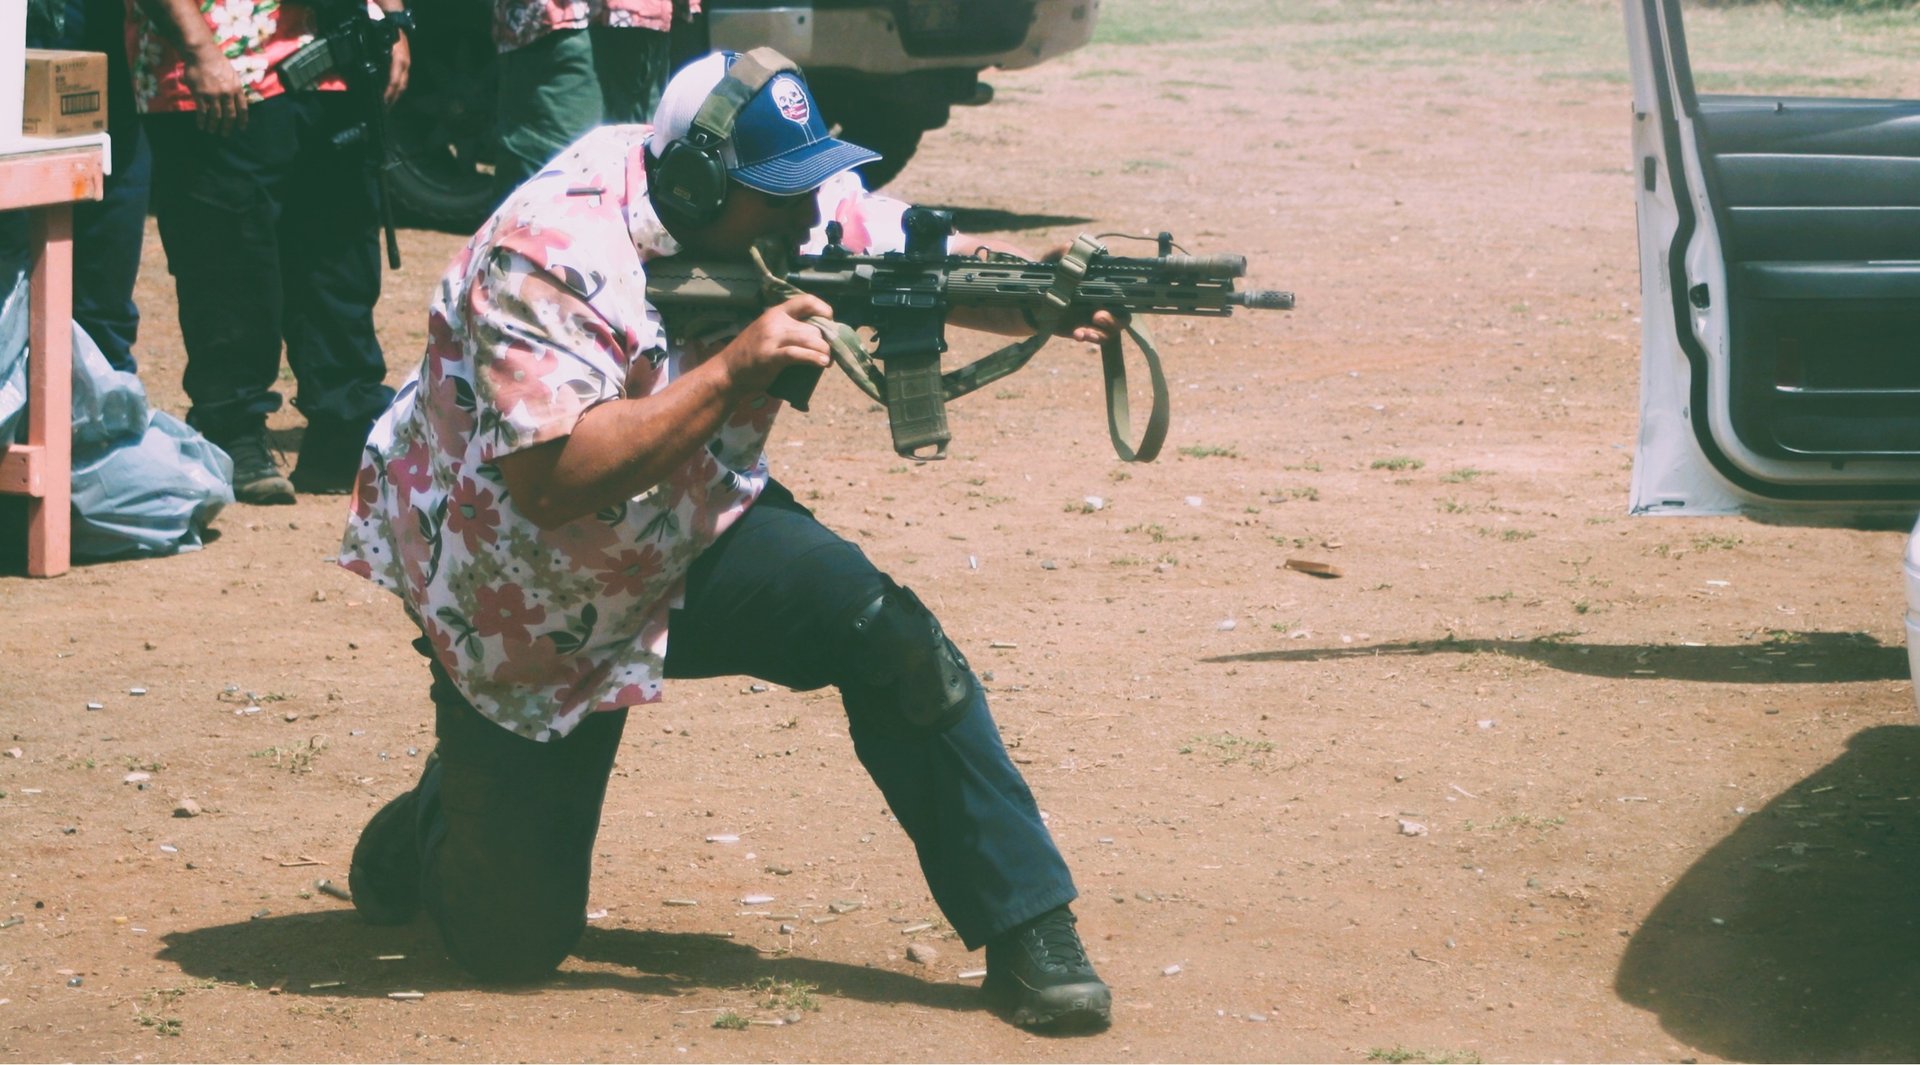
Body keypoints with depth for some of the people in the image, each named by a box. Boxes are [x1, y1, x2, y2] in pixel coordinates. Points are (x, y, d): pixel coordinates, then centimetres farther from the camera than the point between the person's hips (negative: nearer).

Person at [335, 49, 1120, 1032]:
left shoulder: (787, 204, -13)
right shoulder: (554, 254, -31)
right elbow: (550, 482, -39)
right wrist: (731, 373, -41)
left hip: (689, 543, 5)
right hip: (518, 603, -5)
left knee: (885, 634, -24)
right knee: (513, 943, -1)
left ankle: (1028, 935, -14)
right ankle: (436, 823, 36)